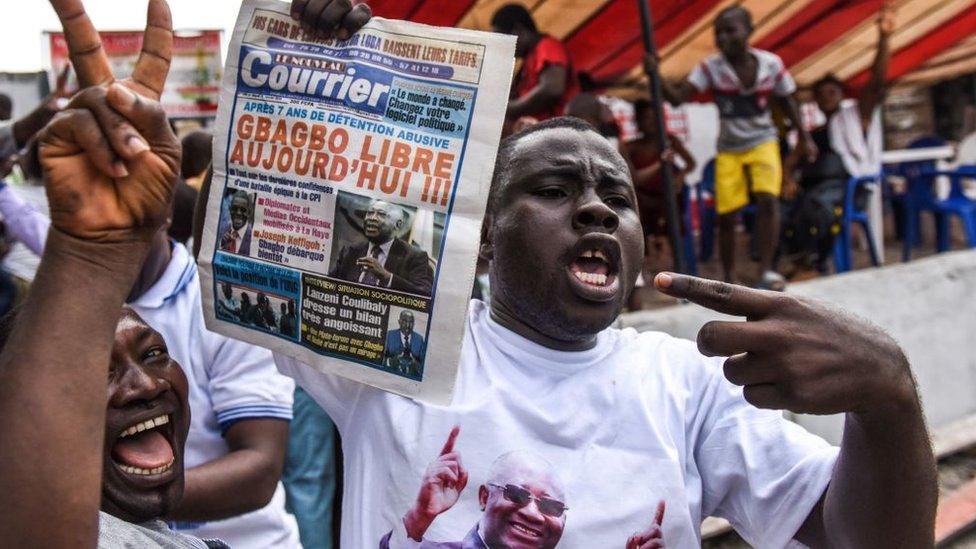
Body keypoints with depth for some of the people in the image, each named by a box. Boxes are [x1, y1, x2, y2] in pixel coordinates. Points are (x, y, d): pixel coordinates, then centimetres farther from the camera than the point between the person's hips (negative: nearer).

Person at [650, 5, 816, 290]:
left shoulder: (771, 64, -10)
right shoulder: (710, 67, -13)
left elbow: (787, 101, 4)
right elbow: (678, 96, -23)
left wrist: (803, 136, 6)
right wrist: (656, 75, -39)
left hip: (763, 142, 0)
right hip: (728, 149, 0)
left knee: (768, 197, -23)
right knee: (726, 216, 0)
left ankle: (765, 271, -14)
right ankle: (728, 280, 17)